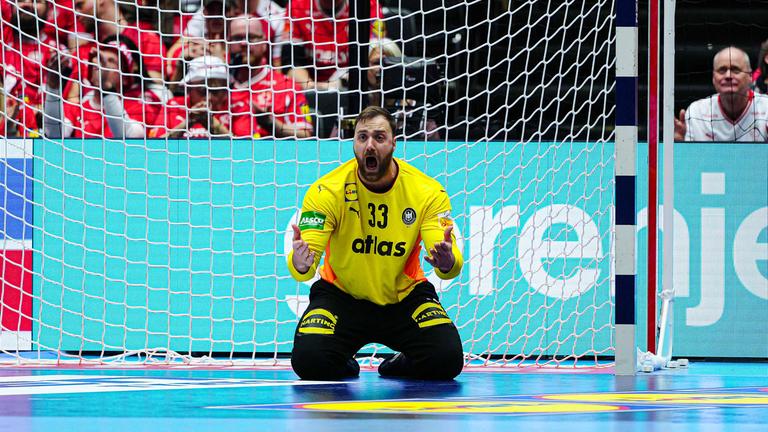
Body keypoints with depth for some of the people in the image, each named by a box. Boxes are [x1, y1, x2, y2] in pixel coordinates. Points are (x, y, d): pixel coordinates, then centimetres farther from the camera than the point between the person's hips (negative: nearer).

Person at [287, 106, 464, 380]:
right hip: (341, 294, -1)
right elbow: (308, 254, -25)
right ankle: (345, 367, 14)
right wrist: (300, 264, -51)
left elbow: (451, 261, -22)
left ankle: (399, 367, 16)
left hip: (405, 296, 1)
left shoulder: (427, 191, -15)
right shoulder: (327, 190, -18)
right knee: (309, 362, -25)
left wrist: (447, 263, -48)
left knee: (447, 361, -21)